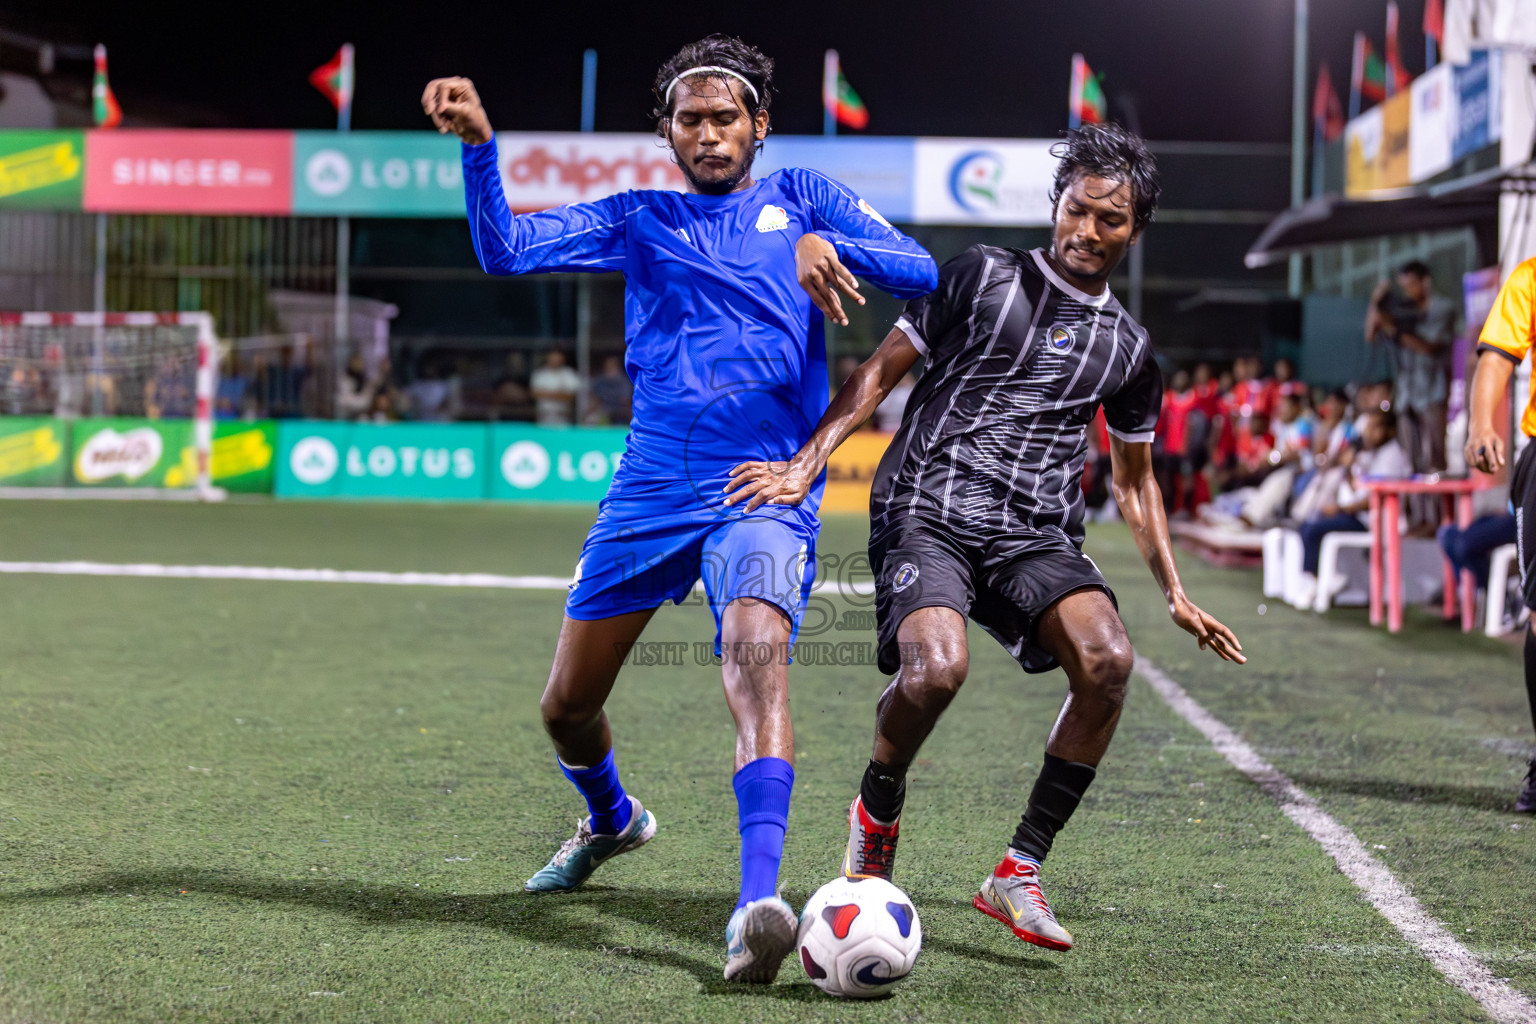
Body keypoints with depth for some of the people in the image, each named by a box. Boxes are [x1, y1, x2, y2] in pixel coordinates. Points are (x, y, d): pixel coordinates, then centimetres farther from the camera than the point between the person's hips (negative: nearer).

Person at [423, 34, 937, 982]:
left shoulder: (800, 198, 13)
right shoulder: (640, 220, 15)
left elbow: (921, 271, 6)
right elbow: (505, 248, 4)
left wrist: (827, 245, -12)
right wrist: (479, 145, -11)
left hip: (766, 489, -3)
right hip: (651, 489, 3)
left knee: (756, 651, -31)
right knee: (567, 704, 9)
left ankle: (759, 900, -41)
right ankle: (612, 819, 43)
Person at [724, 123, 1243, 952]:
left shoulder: (1128, 346, 17)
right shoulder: (984, 276, 6)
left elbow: (1134, 479, 27)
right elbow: (882, 370, 6)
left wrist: (1175, 593, 20)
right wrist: (807, 462, -7)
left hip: (1039, 534, 4)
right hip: (927, 514, -3)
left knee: (1107, 660, -26)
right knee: (936, 668, -32)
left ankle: (1017, 871, -12)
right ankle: (876, 815, 2)